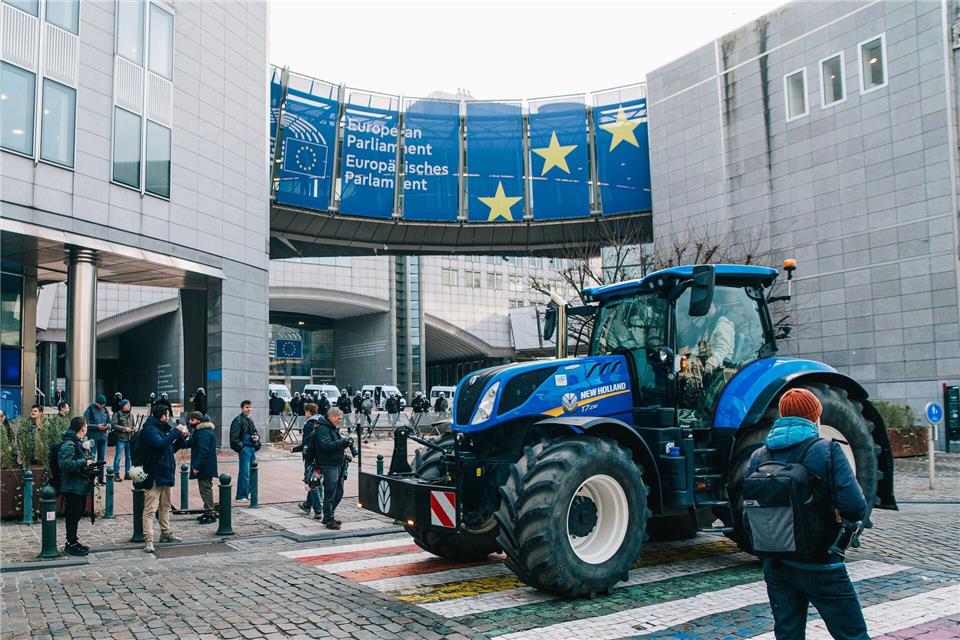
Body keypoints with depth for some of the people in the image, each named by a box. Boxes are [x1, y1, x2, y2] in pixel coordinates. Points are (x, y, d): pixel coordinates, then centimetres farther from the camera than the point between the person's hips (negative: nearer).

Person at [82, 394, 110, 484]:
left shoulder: (105, 410, 10)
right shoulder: (89, 410, -5)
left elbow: (109, 423, 15)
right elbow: (86, 424, -11)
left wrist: (107, 426, -7)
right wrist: (97, 426, -20)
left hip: (103, 437, 5)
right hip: (93, 437, -5)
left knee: (102, 458, 9)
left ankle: (101, 478, 15)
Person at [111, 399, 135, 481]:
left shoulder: (131, 415, 14)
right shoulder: (117, 414, -4)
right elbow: (113, 425, -12)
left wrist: (133, 429, 0)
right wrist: (124, 428, -15)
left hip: (129, 439, 6)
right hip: (121, 438, -6)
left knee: (129, 457, 11)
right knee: (118, 457, -4)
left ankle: (127, 473, 20)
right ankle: (116, 474, 2)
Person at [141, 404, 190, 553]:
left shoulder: (163, 429, 16)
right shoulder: (150, 429, -12)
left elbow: (172, 448, 22)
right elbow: (161, 444, -29)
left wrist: (181, 437, 7)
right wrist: (176, 431, -21)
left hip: (165, 474, 10)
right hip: (154, 475, -10)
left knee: (165, 506, 19)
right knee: (150, 508, -10)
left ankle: (165, 532, 30)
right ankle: (148, 540, -11)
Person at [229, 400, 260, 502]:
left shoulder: (250, 420, 17)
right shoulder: (238, 420, -10)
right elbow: (234, 437, -16)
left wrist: (257, 436, 7)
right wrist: (240, 447, -16)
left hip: (252, 448, 9)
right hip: (244, 448, -9)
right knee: (244, 473, -8)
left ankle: (247, 493, 23)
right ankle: (241, 496, -2)